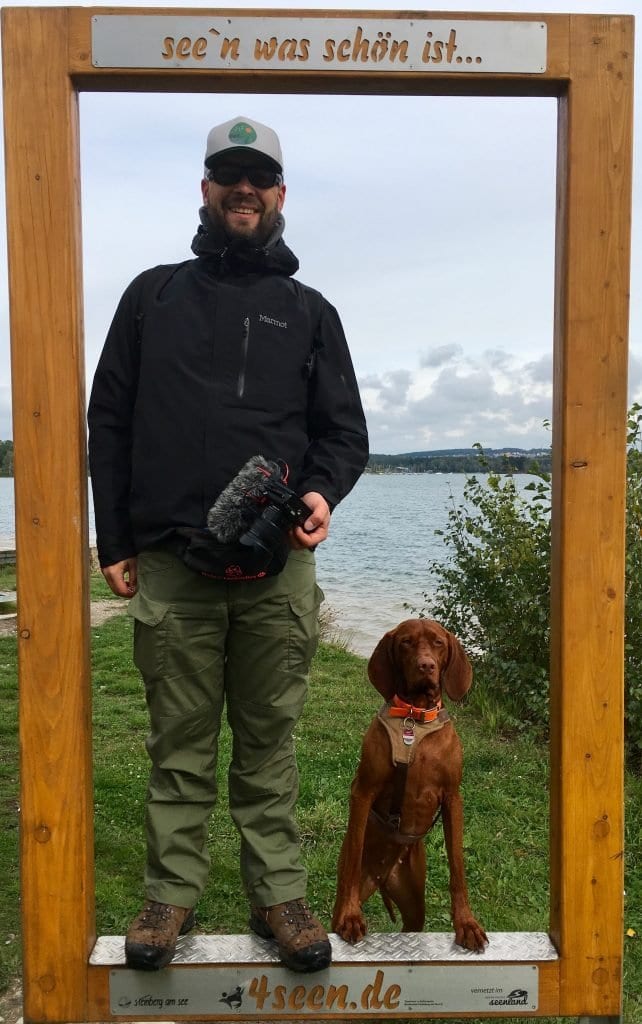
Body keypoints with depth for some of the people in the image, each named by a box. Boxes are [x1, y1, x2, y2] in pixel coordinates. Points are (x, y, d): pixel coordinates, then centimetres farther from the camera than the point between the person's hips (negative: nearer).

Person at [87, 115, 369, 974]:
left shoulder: (308, 311, 15)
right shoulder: (153, 296, 14)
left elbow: (344, 429, 12)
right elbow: (109, 422, 11)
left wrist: (323, 492, -11)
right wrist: (113, 543, 4)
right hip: (169, 564, 0)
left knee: (270, 741, 7)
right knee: (179, 742, 8)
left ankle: (279, 894, 19)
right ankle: (172, 894, 21)